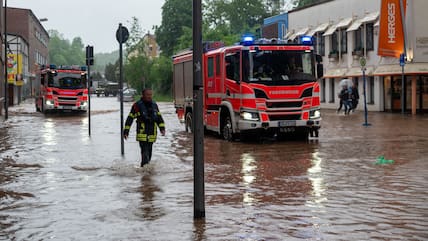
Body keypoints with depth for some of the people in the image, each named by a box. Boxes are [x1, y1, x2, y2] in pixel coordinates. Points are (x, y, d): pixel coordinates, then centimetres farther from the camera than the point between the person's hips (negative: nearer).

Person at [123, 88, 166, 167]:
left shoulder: (154, 105, 11)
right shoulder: (137, 105, -6)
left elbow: (159, 117, 19)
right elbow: (130, 118, -4)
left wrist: (162, 128, 6)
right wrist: (126, 131, -6)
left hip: (152, 135, 6)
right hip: (142, 135, -6)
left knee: (149, 154, 14)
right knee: (145, 154, -15)